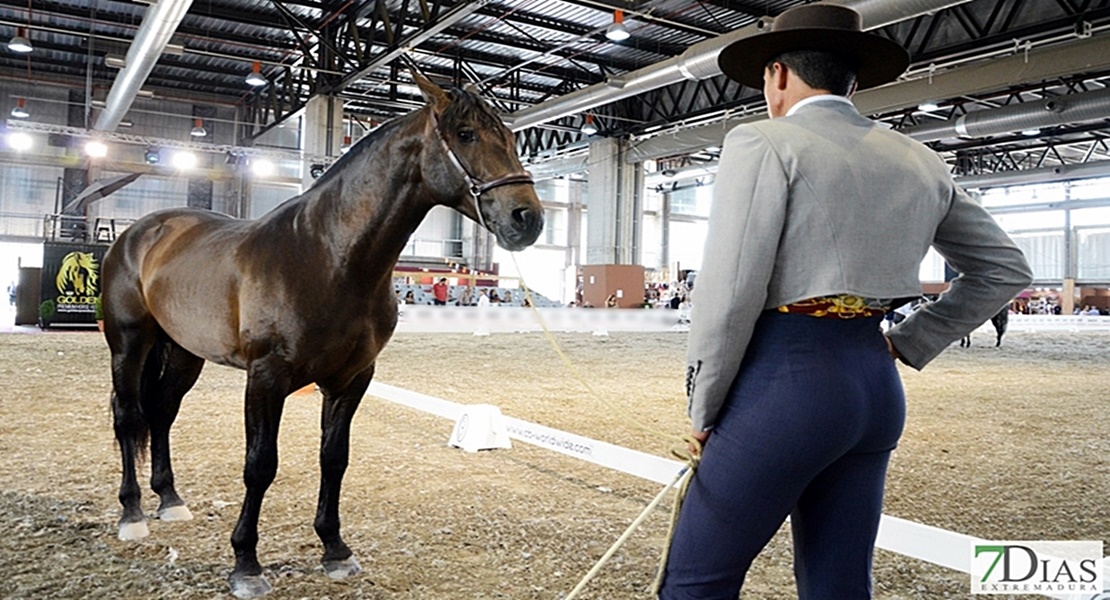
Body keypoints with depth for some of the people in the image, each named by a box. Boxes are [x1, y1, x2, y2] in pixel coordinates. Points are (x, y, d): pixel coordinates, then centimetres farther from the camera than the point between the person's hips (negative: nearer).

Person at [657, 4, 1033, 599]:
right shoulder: (919, 164, 12)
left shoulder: (762, 143, -8)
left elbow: (729, 294, -15)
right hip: (877, 388, 7)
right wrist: (906, 345, 16)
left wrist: (703, 412, -4)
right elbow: (1006, 270, 19)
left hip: (783, 382, -7)